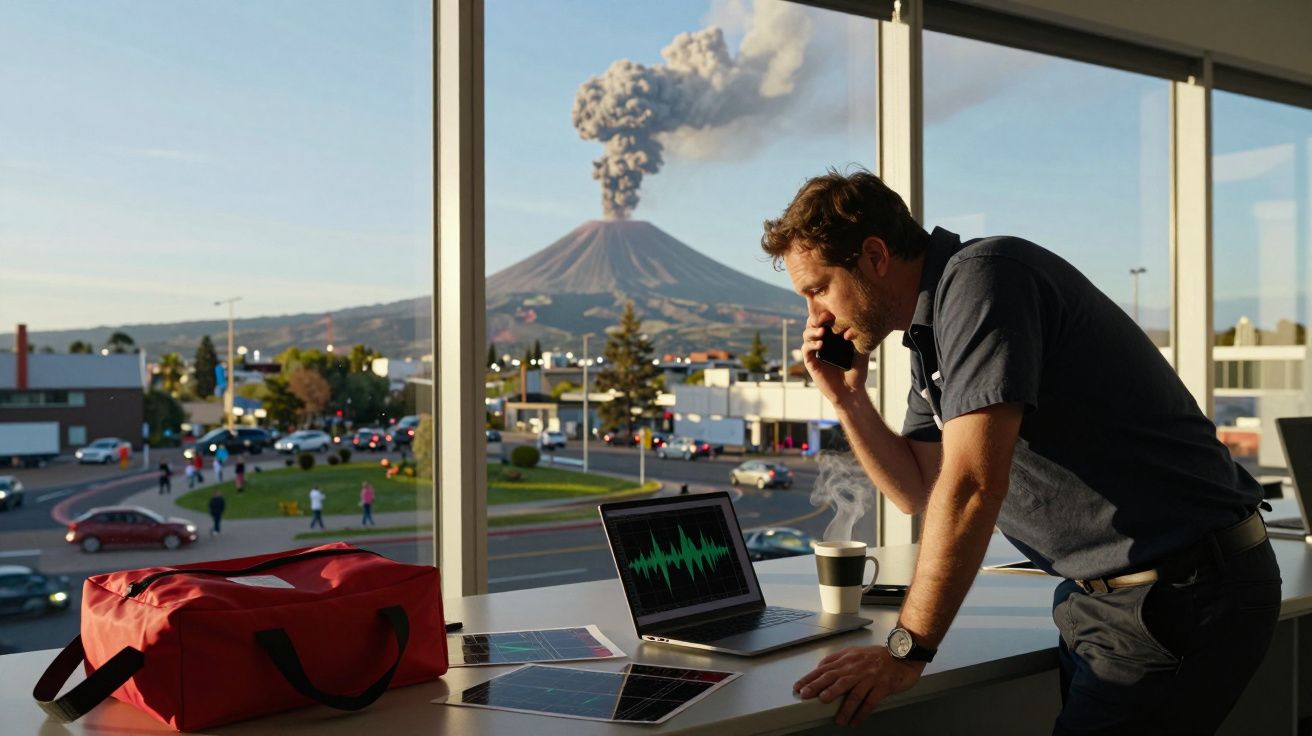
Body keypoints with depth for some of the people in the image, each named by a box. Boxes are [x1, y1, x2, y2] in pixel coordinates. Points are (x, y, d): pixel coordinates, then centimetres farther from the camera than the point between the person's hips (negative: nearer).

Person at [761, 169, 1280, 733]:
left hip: (1184, 596, -9)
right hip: (1099, 595, 9)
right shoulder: (931, 334, 12)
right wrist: (845, 396, 4)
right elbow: (920, 492, 16)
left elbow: (972, 485, -26)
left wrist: (905, 652, -22)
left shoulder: (981, 276, -19)